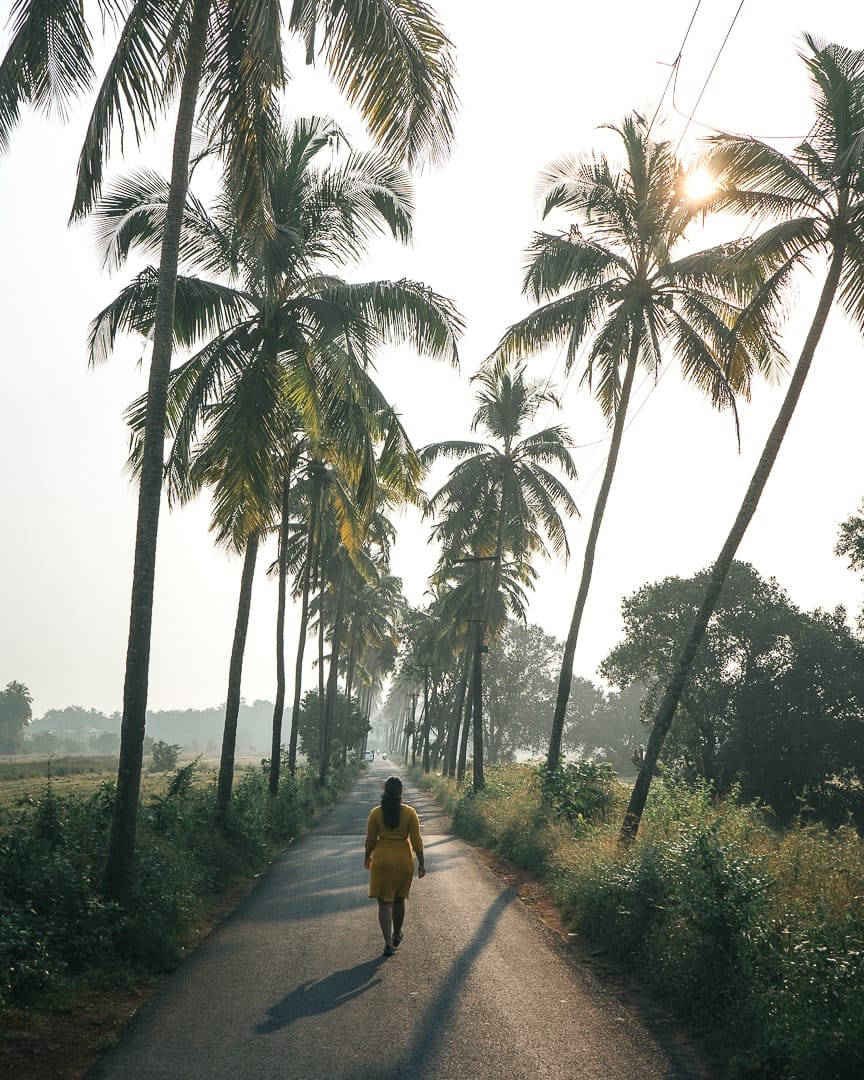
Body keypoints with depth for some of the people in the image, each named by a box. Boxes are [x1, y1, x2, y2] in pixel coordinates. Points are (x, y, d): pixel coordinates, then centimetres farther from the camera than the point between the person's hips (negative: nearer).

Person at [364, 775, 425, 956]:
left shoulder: (376, 813, -6)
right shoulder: (409, 812, -7)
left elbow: (370, 840, 0)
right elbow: (416, 840, -6)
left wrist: (367, 857, 17)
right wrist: (421, 863, 2)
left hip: (382, 860, -1)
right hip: (403, 860, 1)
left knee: (385, 902, 2)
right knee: (399, 900, 20)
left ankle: (388, 943, -6)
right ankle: (396, 935, 35)